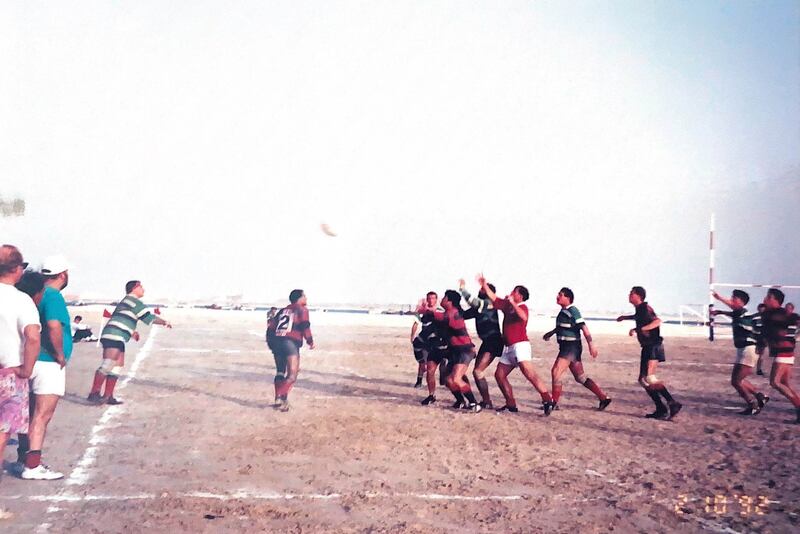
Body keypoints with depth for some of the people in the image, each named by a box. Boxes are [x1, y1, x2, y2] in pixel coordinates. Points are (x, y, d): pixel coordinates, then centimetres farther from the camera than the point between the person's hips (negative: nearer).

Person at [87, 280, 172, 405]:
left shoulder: (125, 301, 26)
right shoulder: (134, 301, -4)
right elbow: (149, 317, -5)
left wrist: (131, 332, 34)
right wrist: (164, 322, 7)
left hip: (116, 338, 10)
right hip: (114, 337, -10)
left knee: (117, 367, 9)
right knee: (108, 364, -16)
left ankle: (108, 396, 10)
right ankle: (94, 394, -19)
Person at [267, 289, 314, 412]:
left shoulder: (283, 310, 24)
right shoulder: (302, 310, 8)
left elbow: (271, 328, 19)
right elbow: (305, 326, -6)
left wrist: (272, 345, 24)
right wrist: (310, 341, 5)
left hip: (277, 342, 7)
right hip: (291, 343, -6)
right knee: (292, 376, -9)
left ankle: (280, 399, 18)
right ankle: (281, 396, -26)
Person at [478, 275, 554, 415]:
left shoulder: (522, 307, -7)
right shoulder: (507, 305, 15)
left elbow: (523, 317, -30)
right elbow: (493, 297, 26)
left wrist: (512, 303, -28)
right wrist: (484, 284, 22)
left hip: (520, 345, -9)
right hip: (508, 347, 9)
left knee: (529, 373, -22)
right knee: (499, 374, 7)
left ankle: (547, 400, -26)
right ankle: (511, 404, 12)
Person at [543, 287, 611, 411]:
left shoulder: (572, 311, -14)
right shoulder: (563, 311, 13)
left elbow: (584, 328, -20)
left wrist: (591, 344, -25)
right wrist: (551, 333, 40)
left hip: (571, 347, -9)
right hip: (566, 347, 9)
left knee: (556, 372, -12)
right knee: (580, 377, 12)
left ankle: (554, 403, -4)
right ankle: (603, 398, 18)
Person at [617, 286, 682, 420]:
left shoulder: (645, 308, -14)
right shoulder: (639, 309, 13)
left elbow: (657, 321, -30)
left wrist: (639, 329, -36)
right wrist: (625, 317, 41)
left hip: (654, 346, -10)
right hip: (647, 347, 10)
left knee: (649, 378, -22)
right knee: (643, 379, 8)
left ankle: (673, 404, -18)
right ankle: (661, 409, 10)